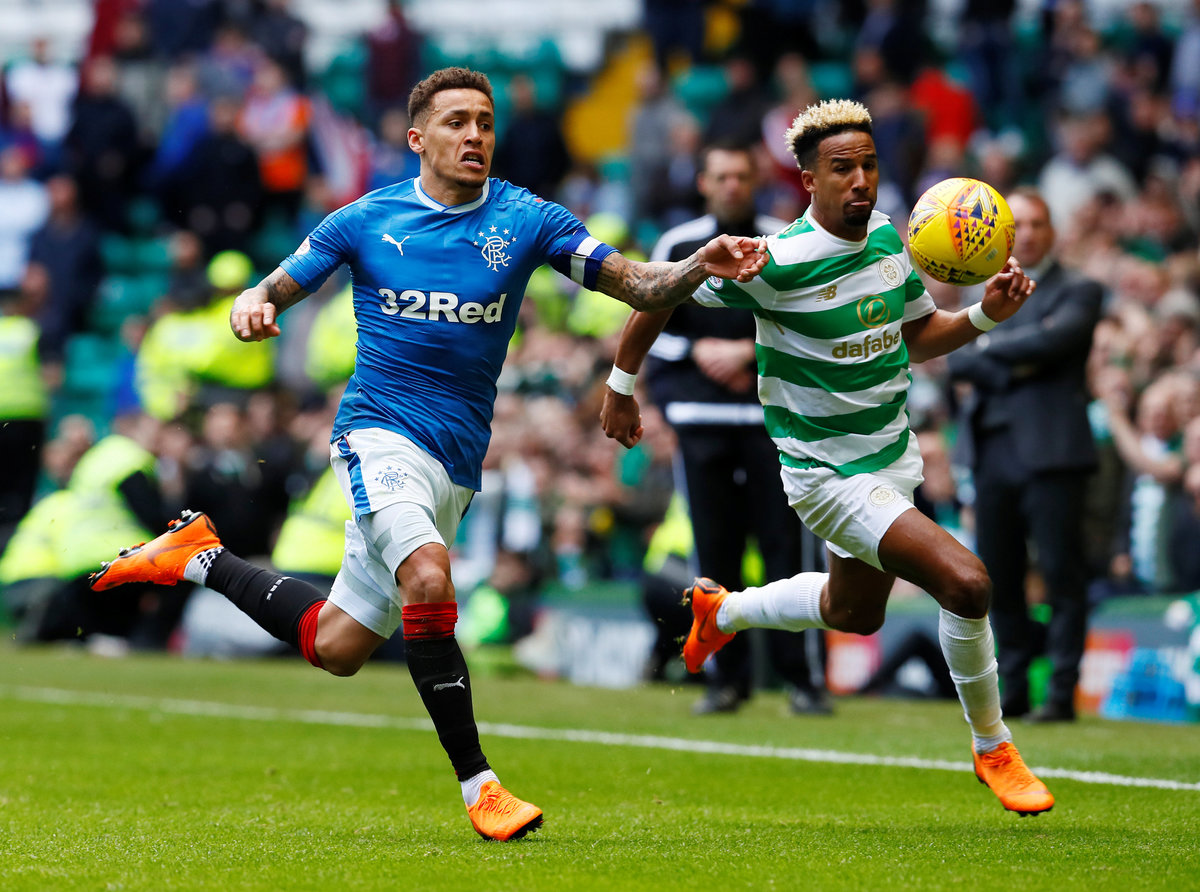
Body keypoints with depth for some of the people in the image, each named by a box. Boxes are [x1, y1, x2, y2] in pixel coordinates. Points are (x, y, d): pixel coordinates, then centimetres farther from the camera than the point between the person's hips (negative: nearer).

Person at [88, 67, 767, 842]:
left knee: (336, 648, 9)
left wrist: (699, 267, -26)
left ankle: (202, 557, 33)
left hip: (456, 461, 3)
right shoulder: (366, 221, 0)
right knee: (427, 576, -31)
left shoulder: (526, 220, 1)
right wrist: (252, 306, -15)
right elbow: (276, 290, 9)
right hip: (379, 432, -3)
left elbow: (637, 286, -6)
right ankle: (478, 785, -23)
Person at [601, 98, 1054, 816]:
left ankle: (722, 610, 52)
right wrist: (621, 388, -4)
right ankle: (993, 748, -1)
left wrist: (986, 313, -6)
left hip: (894, 455, 8)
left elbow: (917, 338, 12)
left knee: (854, 613, 26)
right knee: (966, 581, -21)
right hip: (827, 473, -8)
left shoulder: (888, 237, -3)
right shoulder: (775, 264, -24)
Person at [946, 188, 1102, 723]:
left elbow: (1056, 338, -15)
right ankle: (1013, 688, 14)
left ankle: (1062, 692, -4)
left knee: (1061, 574, -6)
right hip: (992, 451, 5)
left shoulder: (1077, 292, 5)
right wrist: (1016, 366, -9)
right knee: (997, 577, 5)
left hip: (1051, 452, -5)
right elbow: (956, 359, 6)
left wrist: (993, 346, -3)